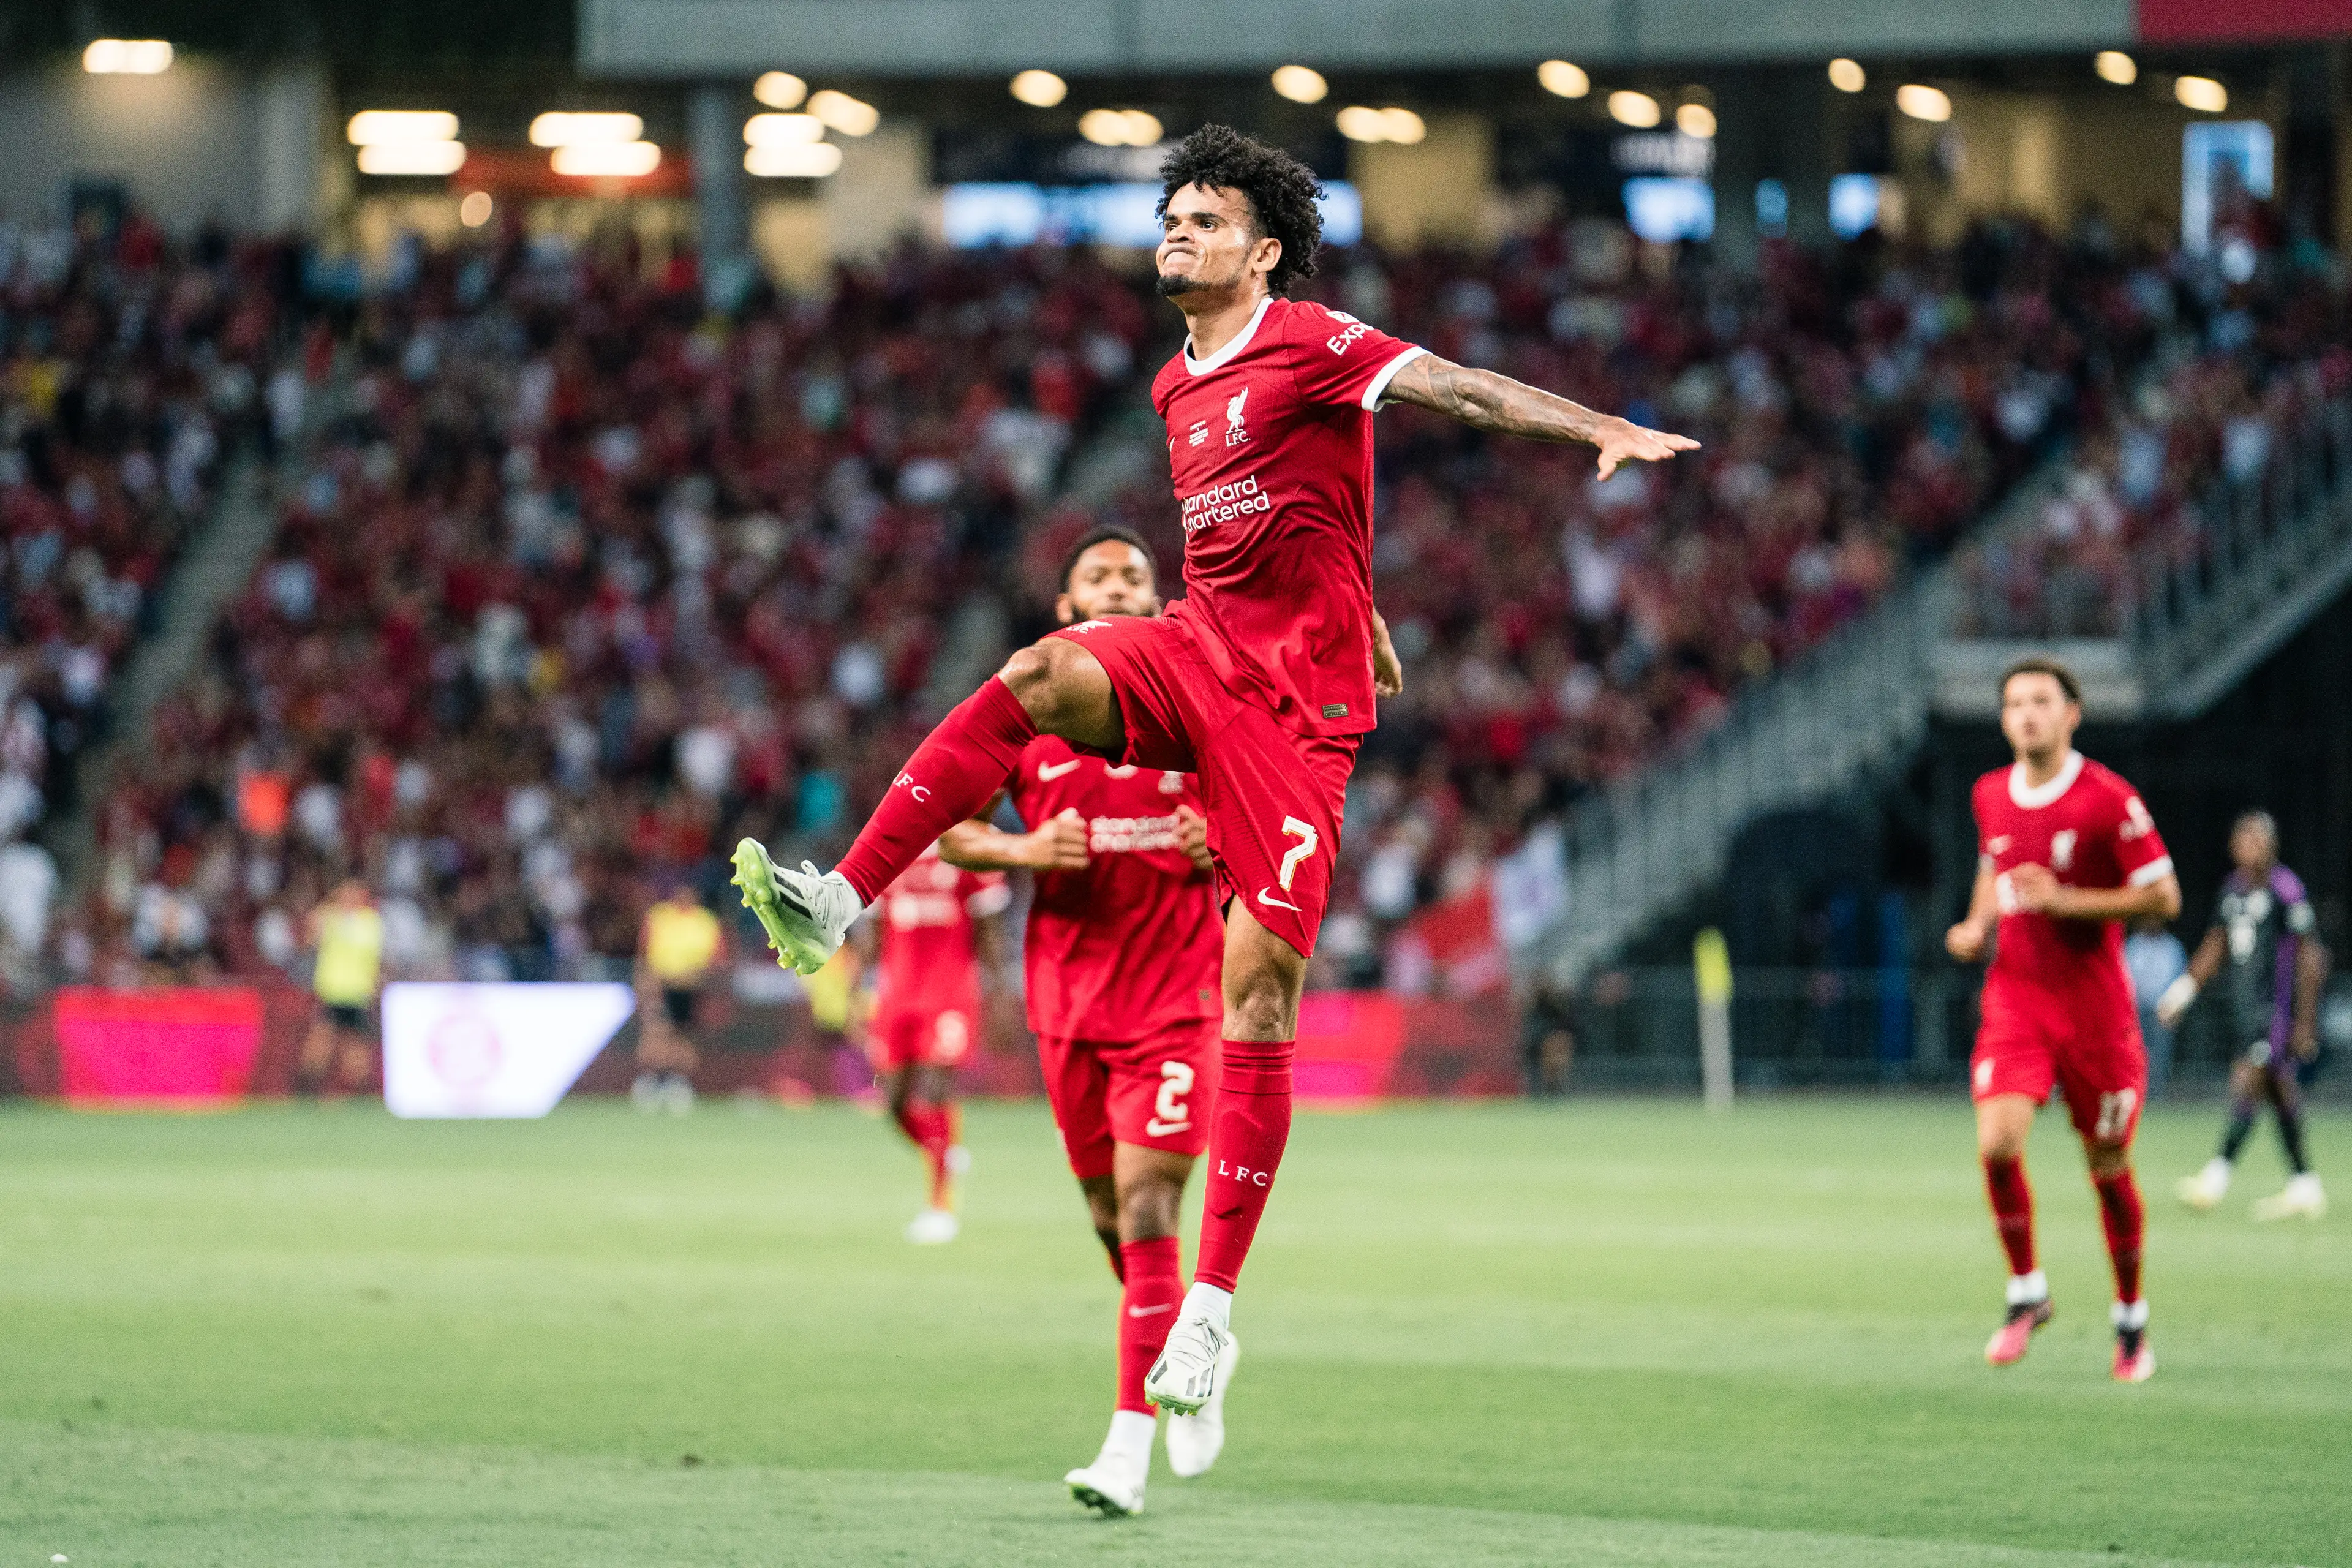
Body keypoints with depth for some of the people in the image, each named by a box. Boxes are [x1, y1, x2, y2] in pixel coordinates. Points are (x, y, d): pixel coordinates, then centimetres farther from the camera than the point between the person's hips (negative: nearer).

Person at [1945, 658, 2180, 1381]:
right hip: (2014, 997, 3)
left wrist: (2067, 900, -19)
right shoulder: (1991, 795, 6)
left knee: (2109, 1167, 5)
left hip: (2093, 1003, -3)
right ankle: (2026, 1290, 2)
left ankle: (2131, 1315, 24)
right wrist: (1976, 927, 6)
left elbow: (2163, 898, -10)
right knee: (1997, 1144, -18)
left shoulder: (2109, 800, -11)